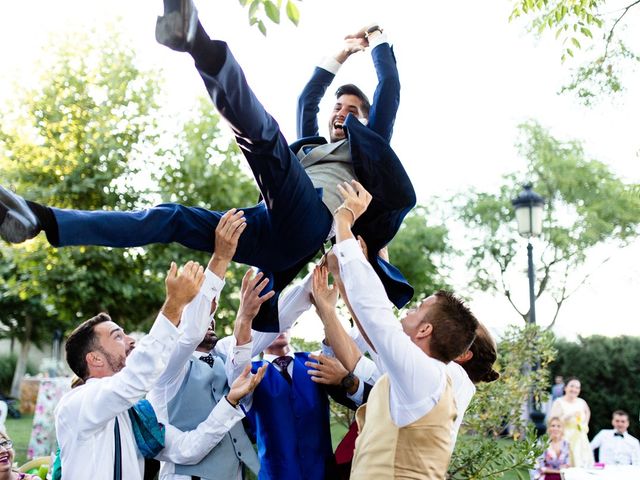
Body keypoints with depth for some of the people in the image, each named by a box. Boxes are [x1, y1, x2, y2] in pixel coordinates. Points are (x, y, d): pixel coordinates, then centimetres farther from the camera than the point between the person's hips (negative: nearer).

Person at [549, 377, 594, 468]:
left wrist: (585, 425, 16)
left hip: (580, 440, 5)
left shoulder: (581, 402, 8)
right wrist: (570, 415, -22)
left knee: (584, 466, 0)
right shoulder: (559, 402, -8)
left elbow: (587, 412, 30)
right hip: (565, 439, -5)